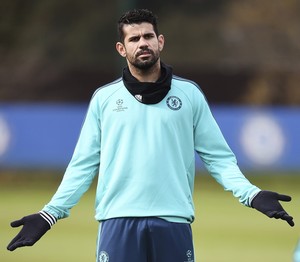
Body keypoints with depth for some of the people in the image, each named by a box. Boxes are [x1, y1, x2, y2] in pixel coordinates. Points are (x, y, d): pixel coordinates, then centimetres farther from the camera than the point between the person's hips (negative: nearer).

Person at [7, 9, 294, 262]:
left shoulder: (190, 94, 9)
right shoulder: (104, 98, 9)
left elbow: (217, 156, 7)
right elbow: (84, 164, 8)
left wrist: (251, 194, -8)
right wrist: (50, 213, -1)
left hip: (173, 221, 0)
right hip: (118, 221, 0)